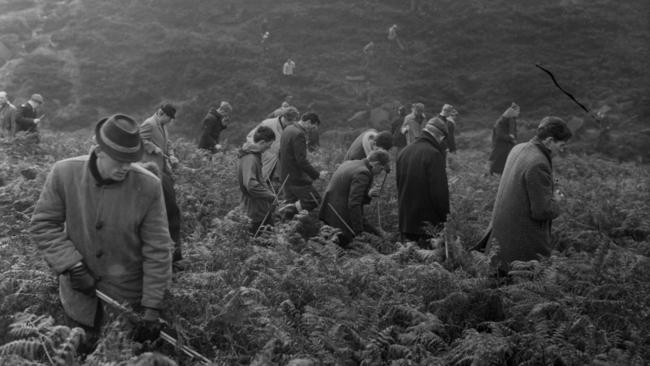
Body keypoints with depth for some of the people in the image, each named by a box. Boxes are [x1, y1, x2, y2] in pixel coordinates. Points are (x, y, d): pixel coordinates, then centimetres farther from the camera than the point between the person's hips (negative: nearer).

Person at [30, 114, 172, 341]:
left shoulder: (149, 186, -20)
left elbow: (157, 251, -15)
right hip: (79, 294, 2)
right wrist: (72, 266, -17)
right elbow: (43, 224, -5)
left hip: (128, 297, -2)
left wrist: (152, 307, -14)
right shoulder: (64, 173, -16)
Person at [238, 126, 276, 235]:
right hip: (256, 208, -10)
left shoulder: (255, 154, 8)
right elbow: (251, 185, -33)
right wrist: (271, 197, -25)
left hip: (262, 206, 10)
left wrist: (269, 192, 10)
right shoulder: (250, 158, -24)